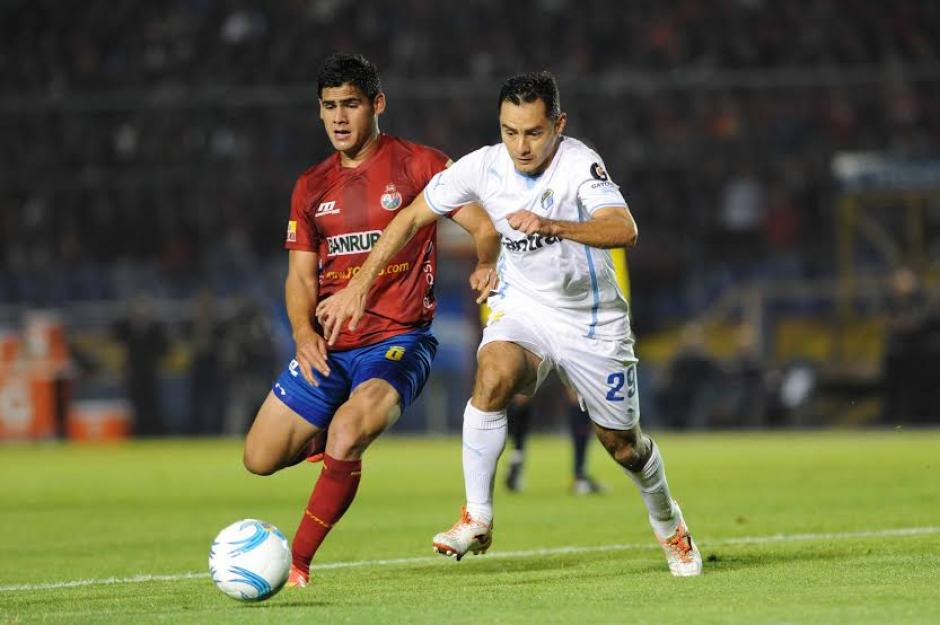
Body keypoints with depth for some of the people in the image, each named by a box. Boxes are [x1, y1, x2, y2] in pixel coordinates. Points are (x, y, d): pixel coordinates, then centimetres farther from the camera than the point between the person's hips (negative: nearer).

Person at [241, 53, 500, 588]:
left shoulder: (418, 165, -2)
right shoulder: (312, 187, 12)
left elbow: (485, 228, -5)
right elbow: (301, 275, 11)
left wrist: (487, 264, -27)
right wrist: (304, 332, -8)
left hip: (397, 342, -6)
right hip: (329, 347, 6)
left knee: (346, 434, -31)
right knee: (261, 459, 3)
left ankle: (297, 563, -21)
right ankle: (349, 437, 32)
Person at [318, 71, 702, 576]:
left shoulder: (579, 164, -25)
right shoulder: (483, 167, -14)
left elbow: (623, 231, -41)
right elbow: (411, 218, -4)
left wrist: (552, 225, -56)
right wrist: (359, 286, -10)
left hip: (593, 321, -2)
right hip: (522, 306, 2)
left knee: (623, 444, 9)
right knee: (493, 375, -31)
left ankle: (669, 526, 41)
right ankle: (476, 518, -22)